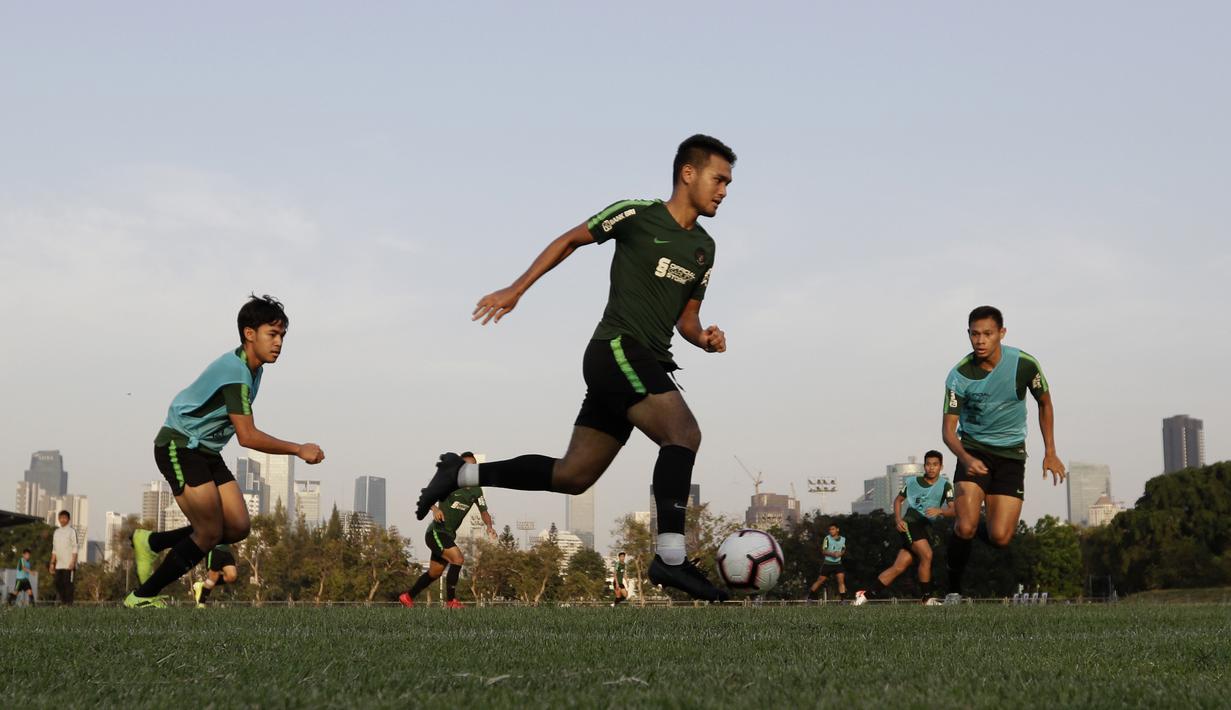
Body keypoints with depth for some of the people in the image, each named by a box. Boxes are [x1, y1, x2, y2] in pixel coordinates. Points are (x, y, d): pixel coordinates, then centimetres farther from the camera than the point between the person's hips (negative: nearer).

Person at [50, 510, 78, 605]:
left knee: (68, 583, -8)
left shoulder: (72, 531, -3)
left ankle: (69, 604, -6)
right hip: (59, 565, 6)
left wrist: (73, 562, -16)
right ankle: (62, 602, 10)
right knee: (58, 583, 2)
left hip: (68, 565, -6)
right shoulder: (56, 532, 16)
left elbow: (75, 548, -8)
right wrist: (52, 563, 14)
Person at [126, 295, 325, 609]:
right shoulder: (235, 371, -23)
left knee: (238, 527, -1)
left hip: (205, 450, 9)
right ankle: (142, 597, -3)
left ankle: (151, 542, 13)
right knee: (210, 533, -13)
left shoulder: (253, 367, 9)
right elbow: (247, 436, -27)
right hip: (179, 446, -9)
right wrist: (299, 450, -24)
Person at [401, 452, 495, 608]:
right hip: (436, 532, -8)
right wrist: (435, 509, -33)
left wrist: (489, 526, -11)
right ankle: (450, 601, -15)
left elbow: (483, 511, 9)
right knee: (458, 559, -24)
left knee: (434, 573, 15)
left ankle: (407, 597, 32)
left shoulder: (476, 490, 7)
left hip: (449, 536, 8)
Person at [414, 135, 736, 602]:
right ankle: (670, 556, -32)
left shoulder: (703, 249, 17)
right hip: (618, 349, -8)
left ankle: (462, 474, 20)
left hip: (646, 363, 8)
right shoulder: (638, 214, -4)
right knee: (684, 433, -26)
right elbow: (570, 240, 7)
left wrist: (704, 338, 0)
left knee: (572, 476, 8)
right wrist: (515, 290, 6)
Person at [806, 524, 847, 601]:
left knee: (841, 580, -11)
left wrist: (841, 553, -7)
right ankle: (810, 596, 14)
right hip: (827, 563, -3)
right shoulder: (827, 538, -6)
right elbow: (823, 551, -8)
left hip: (838, 563, 3)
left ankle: (842, 599, -8)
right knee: (820, 580, 1)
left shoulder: (843, 539, 5)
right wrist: (832, 554, -25)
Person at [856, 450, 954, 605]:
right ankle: (927, 599, -16)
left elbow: (954, 510, -8)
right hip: (910, 521, -3)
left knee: (899, 567, 0)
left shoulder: (944, 486, 3)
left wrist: (940, 511, -29)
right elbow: (898, 500, 17)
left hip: (925, 528, 3)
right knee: (926, 555, -25)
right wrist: (898, 519, 1)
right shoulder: (912, 482, 5)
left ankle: (865, 596, 7)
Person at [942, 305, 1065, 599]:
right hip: (973, 451, -1)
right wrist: (965, 458, -33)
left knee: (1000, 537, -11)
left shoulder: (1024, 365, -11)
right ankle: (954, 589, 3)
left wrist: (1050, 452, 6)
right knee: (965, 528, -20)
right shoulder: (959, 375, -14)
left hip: (1011, 454, 1)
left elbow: (1045, 403, 7)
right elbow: (948, 428, -13)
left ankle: (979, 530, 26)